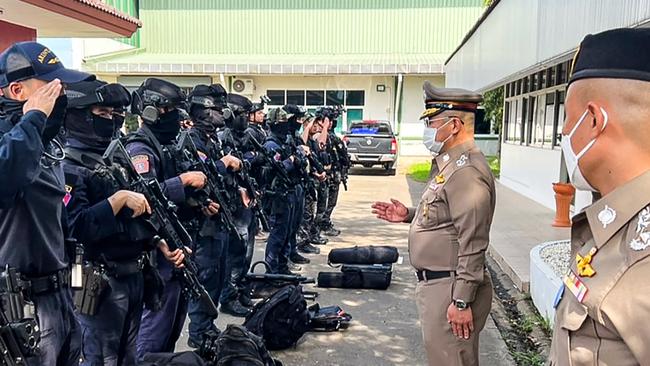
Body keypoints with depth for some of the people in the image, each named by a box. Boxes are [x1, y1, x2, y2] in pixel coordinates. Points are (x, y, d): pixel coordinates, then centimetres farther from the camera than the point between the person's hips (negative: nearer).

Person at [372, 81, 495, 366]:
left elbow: (473, 244, -24)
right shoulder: (448, 163, 12)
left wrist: (462, 301, -23)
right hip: (435, 283, 11)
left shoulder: (466, 171, -21)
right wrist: (409, 215, 11)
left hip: (451, 288, -10)